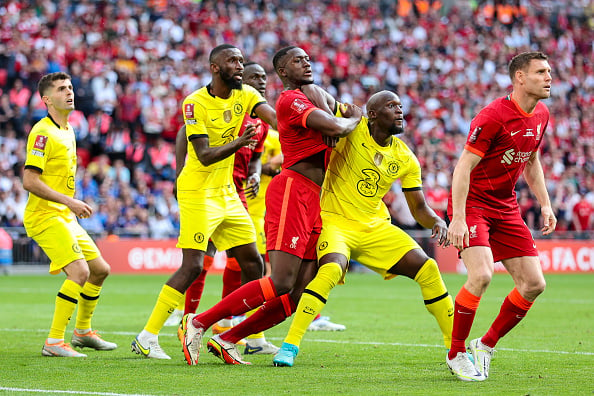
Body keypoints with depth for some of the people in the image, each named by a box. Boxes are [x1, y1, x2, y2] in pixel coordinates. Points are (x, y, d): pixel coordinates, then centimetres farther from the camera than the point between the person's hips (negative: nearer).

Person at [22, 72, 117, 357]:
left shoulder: (67, 131, 15)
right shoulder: (43, 132, -15)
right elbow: (29, 181, -21)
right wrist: (69, 201, -24)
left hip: (65, 217, 10)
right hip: (44, 216, -10)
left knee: (100, 269, 14)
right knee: (79, 271, -21)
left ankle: (82, 331, 29)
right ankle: (53, 342, -17)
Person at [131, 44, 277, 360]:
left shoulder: (245, 95, 3)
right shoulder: (195, 103, -14)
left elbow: (274, 117, -15)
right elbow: (204, 155, -21)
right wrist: (238, 143, -36)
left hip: (227, 192, 7)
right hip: (198, 192, -7)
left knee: (252, 263, 6)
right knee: (192, 266, -13)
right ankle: (147, 338, -7)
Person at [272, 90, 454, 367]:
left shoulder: (405, 158, 3)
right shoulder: (351, 129, -11)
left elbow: (418, 207, 9)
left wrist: (437, 222, -13)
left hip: (377, 227, 5)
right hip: (336, 221, -5)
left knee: (427, 269, -4)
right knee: (331, 270, -34)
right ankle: (290, 345, -24)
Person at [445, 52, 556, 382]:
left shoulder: (541, 116, 5)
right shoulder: (493, 116, -20)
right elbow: (463, 166, -20)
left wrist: (545, 204, 13)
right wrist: (458, 218, -27)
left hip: (506, 207, 8)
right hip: (472, 203, -8)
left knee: (534, 284, 0)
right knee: (481, 276, -25)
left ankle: (485, 346, 17)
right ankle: (456, 355, -6)